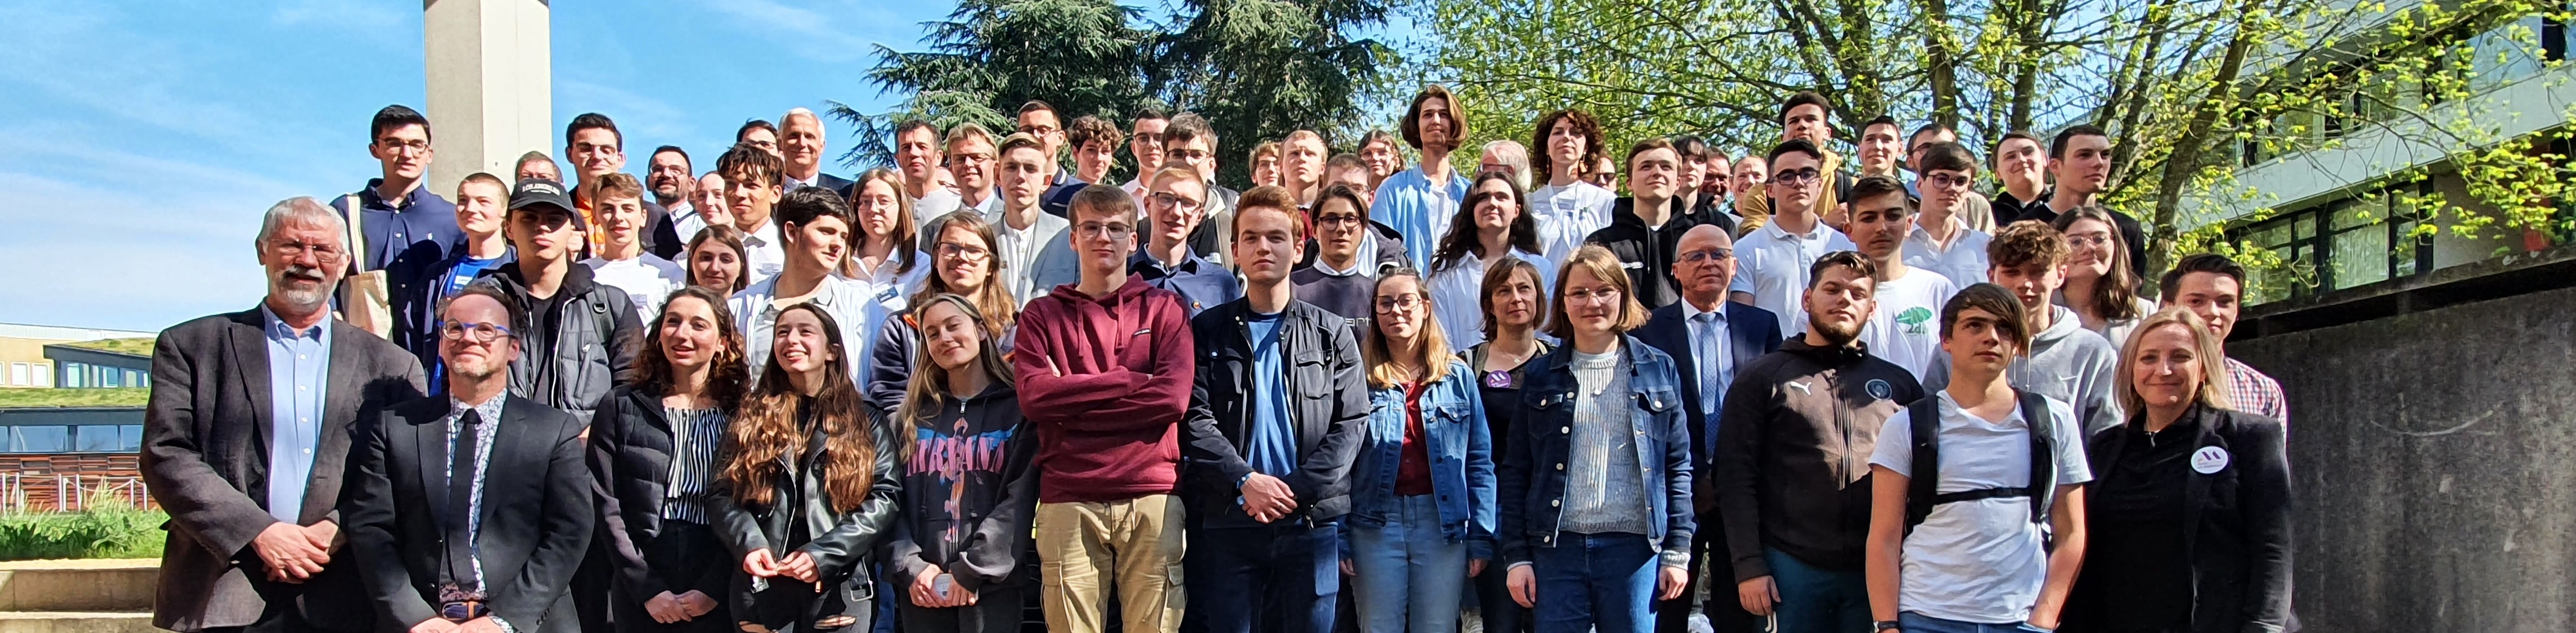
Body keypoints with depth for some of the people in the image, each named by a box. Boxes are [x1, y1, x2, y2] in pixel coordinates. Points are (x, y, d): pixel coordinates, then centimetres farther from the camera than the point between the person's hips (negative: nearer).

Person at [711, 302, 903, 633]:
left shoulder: (864, 424, 7)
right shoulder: (750, 420, 12)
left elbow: (884, 497, -3)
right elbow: (724, 495, 6)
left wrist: (822, 554, -14)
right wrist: (749, 544, -14)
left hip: (840, 589, -1)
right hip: (763, 587, 1)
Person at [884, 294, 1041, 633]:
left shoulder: (1018, 408, 4)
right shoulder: (911, 418, 15)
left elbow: (1019, 500, -6)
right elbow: (892, 500, 6)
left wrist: (973, 570, -13)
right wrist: (910, 566, -8)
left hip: (994, 584, -3)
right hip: (921, 587, 3)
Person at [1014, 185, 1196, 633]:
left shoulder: (1164, 307, 12)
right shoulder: (1042, 315, 14)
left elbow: (1173, 397, -3)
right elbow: (1033, 396, -3)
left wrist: (1071, 398, -3)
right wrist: (1129, 379, -5)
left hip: (1153, 495, 0)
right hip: (1068, 501, 1)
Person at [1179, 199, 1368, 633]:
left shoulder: (1332, 334, 10)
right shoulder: (1207, 332, 8)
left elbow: (1352, 423, 1)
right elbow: (1194, 421, -2)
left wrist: (1297, 489, -11)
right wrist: (1245, 481, -17)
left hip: (1312, 520, 1)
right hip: (1228, 520, 0)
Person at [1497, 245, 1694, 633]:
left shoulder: (1659, 371, 6)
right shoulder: (1541, 377, 7)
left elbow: (1678, 467, 7)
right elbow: (1516, 472, 6)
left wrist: (1678, 551, 1)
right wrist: (1517, 556, 0)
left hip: (1634, 546, 0)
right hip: (1556, 546, 0)